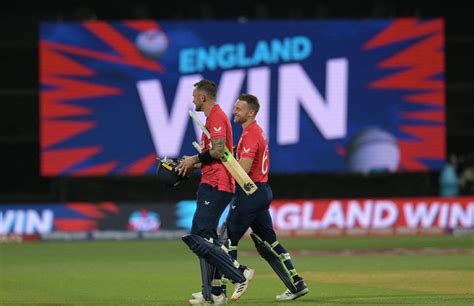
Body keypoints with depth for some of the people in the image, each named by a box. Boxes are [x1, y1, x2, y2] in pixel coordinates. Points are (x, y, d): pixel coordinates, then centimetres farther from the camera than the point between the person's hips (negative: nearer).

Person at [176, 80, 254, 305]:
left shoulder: (217, 117, -11)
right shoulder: (213, 118, 22)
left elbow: (218, 151, -23)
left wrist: (194, 159, -10)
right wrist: (194, 164, 17)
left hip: (215, 187, -11)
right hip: (210, 185, 11)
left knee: (198, 239, -16)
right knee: (206, 240, 11)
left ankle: (239, 274, -16)